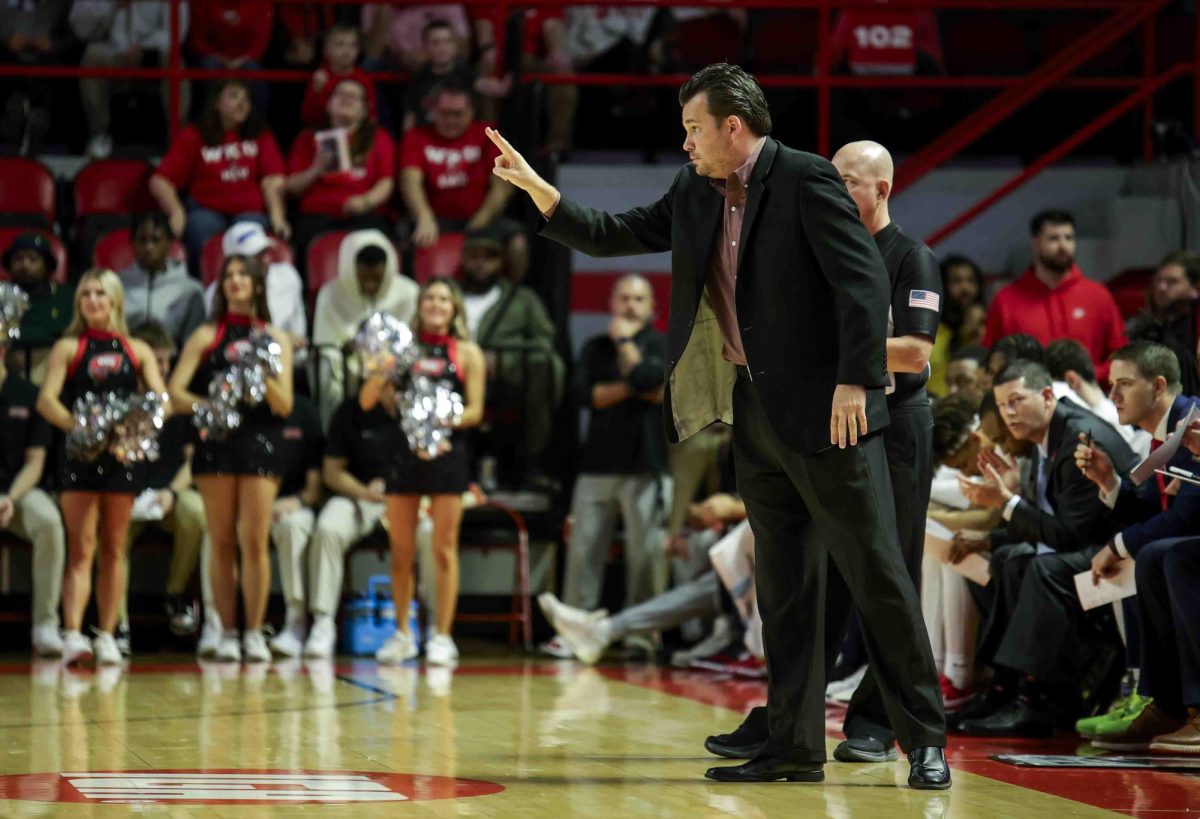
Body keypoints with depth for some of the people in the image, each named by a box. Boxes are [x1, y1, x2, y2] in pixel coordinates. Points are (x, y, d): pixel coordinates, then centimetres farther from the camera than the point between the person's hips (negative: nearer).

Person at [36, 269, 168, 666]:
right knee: (81, 548, -9)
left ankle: (107, 636, 10)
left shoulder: (137, 350, 13)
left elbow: (162, 398, 4)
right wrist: (75, 425, -23)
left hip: (123, 454, 2)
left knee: (114, 549, 5)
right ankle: (72, 635, -17)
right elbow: (46, 399, -5)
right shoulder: (68, 348, 7)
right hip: (79, 454, -2)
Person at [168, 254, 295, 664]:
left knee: (255, 542, -6)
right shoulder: (207, 336, 10)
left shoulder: (276, 338, 10)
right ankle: (227, 633, 6)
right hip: (216, 442, 0)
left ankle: (255, 632, -1)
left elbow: (284, 406, 4)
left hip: (260, 442, 0)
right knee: (222, 544, 1)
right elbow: (175, 392, 2)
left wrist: (266, 379, -15)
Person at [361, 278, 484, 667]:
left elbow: (475, 410, 0)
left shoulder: (466, 353, 6)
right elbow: (367, 402, 6)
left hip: (446, 453, -2)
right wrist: (381, 369, -12)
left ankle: (442, 636, 1)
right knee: (401, 550, 5)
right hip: (404, 452, 2)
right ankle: (401, 635, 13)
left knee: (444, 549, -2)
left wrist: (447, 420, -18)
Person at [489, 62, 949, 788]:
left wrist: (855, 381, -23)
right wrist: (535, 186, 9)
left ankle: (926, 744, 0)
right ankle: (796, 747, 15)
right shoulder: (696, 193, 11)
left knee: (878, 575, -4)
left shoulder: (806, 181, -11)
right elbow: (613, 236, 19)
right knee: (784, 589, 10)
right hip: (755, 415, 8)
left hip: (823, 412, -8)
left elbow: (865, 280, -17)